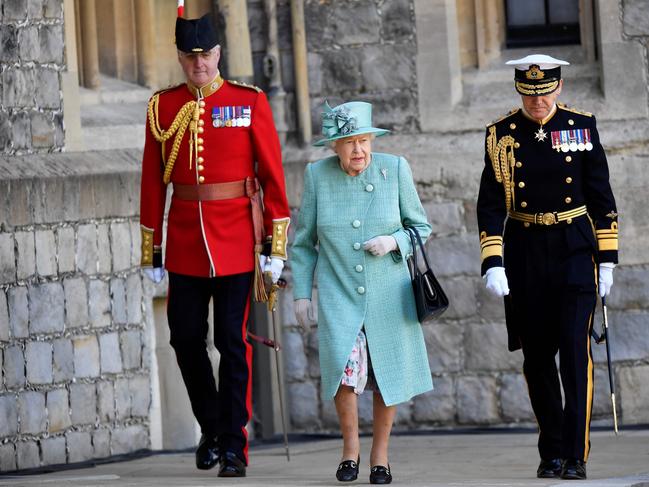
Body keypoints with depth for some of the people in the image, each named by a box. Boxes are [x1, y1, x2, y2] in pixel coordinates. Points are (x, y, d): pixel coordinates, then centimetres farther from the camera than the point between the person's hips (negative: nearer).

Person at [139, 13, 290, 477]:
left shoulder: (250, 102, -1)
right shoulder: (163, 107, 5)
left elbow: (272, 175, -1)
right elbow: (153, 182, 7)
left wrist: (276, 245, -6)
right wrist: (151, 251, 5)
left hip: (237, 240, -3)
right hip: (185, 243, 3)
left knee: (233, 342, -3)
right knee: (186, 339, 6)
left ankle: (234, 446, 2)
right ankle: (211, 427, 27)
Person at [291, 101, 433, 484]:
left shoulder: (395, 169, -6)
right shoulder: (318, 175, -4)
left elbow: (420, 227, 3)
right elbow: (304, 241, 5)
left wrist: (393, 242, -17)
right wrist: (302, 293, 2)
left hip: (387, 295, 1)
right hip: (338, 295, -1)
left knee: (388, 374, 8)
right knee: (346, 367, -20)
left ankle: (380, 453, 29)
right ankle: (350, 444, 2)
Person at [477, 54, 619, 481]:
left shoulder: (582, 127, 1)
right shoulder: (502, 136, 1)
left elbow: (602, 197, 5)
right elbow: (491, 205, 0)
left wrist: (606, 259, 2)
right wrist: (493, 264, -10)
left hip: (575, 251, -1)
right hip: (525, 252, 1)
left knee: (575, 350, -10)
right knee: (537, 357, 7)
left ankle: (576, 456, -9)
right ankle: (552, 452, 19)